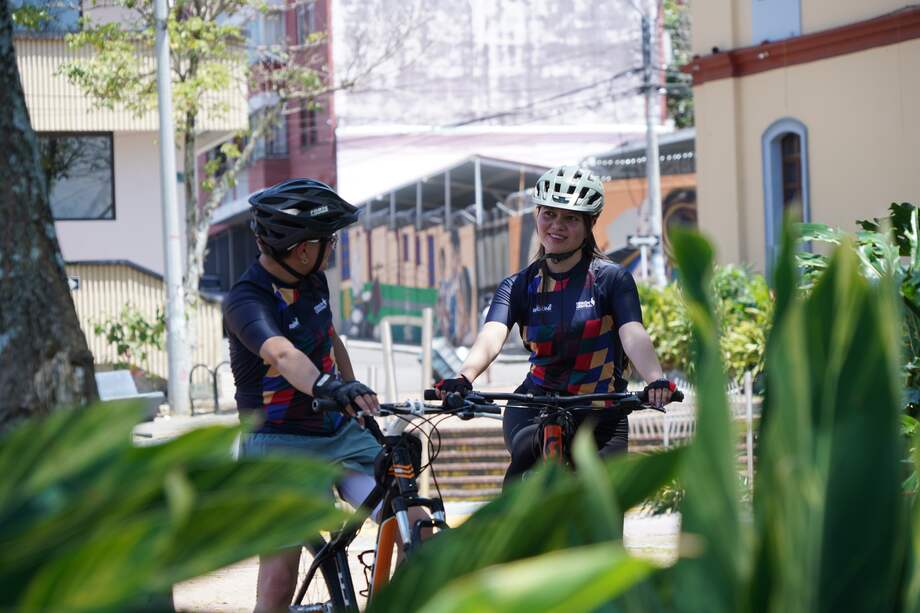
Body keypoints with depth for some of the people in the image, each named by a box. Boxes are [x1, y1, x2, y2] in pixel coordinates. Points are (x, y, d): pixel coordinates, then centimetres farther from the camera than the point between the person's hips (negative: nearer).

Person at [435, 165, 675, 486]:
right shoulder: (519, 286, 2)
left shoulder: (611, 279, -3)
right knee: (529, 450, -33)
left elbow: (633, 336, -20)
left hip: (600, 414, 0)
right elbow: (491, 336, -17)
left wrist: (656, 380, -42)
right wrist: (463, 378, -39)